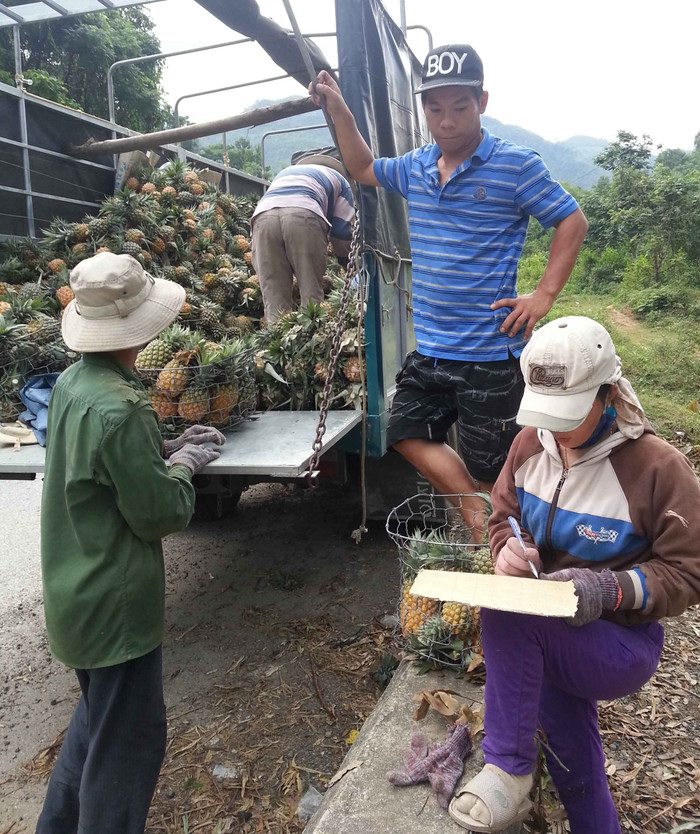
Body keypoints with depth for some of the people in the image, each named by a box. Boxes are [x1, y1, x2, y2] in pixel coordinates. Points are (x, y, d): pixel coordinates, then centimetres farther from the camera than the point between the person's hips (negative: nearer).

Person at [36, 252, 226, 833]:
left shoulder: (72, 382, 0)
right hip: (117, 603, -10)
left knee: (99, 715, 29)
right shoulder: (121, 409, -29)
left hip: (78, 588, 10)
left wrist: (165, 449, 5)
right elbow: (161, 515, -21)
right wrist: (184, 466, -4)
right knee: (130, 738, 11)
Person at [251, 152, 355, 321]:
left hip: (263, 215, 3)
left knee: (274, 295, 2)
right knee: (312, 294, 1)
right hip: (304, 215, -3)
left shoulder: (285, 172, 44)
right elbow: (342, 232, 23)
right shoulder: (339, 180, 32)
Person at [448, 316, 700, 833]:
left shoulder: (658, 467, -19)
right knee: (577, 775, 8)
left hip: (624, 645, -5)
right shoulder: (532, 442, -4)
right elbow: (504, 514, 9)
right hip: (555, 636, 5)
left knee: (502, 610, -30)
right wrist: (509, 547, -15)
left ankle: (508, 767, -11)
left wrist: (612, 588, -28)